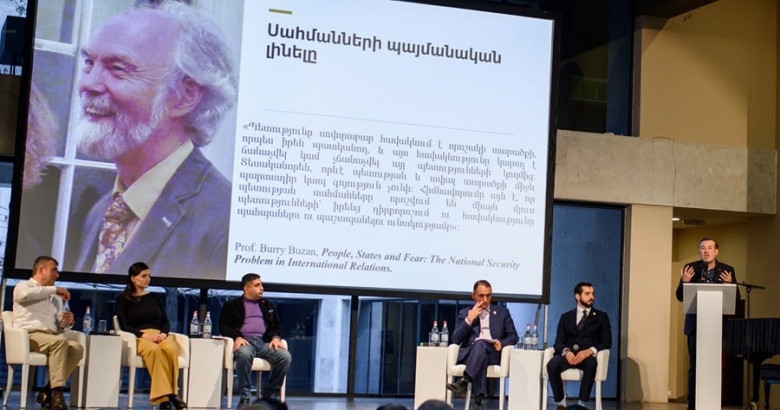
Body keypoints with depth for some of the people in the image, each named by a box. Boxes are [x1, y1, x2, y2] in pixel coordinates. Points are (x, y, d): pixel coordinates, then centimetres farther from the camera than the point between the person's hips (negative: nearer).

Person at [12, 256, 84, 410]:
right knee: (59, 342, -34)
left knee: (77, 348, -24)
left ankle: (47, 391, -21)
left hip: (51, 336, 6)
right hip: (29, 336, -6)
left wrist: (66, 322, 2)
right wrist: (55, 289, -14)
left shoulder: (55, 296, 26)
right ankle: (56, 392, -33)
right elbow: (24, 294, -19)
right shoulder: (24, 286, 9)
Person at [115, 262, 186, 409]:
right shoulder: (123, 299, 12)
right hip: (139, 337, -3)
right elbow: (123, 325, 1)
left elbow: (166, 322, 18)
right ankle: (164, 395, -43)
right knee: (154, 350, -39)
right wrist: (144, 335, -14)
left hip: (160, 335, 3)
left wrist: (164, 334, -6)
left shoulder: (154, 298, 24)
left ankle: (171, 392, -36)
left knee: (171, 348, -35)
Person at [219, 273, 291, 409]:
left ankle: (270, 394, -12)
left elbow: (277, 326, 21)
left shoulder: (268, 305, 27)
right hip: (245, 341, -3)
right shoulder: (232, 305, 16)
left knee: (285, 356, -27)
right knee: (244, 354, -41)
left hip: (264, 341, 3)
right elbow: (224, 326, 6)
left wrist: (276, 338, -3)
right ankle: (245, 397, -29)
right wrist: (237, 337, -14)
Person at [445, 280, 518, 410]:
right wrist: (469, 320, -1)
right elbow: (455, 340, 9)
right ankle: (478, 399, -53)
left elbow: (513, 337, 16)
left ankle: (463, 382, -57)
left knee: (480, 343, -37)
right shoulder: (464, 313, 21)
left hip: (493, 354, 0)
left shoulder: (502, 312, 22)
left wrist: (501, 343, -7)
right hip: (469, 354, 1)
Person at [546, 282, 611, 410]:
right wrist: (566, 351, -16)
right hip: (568, 355, 1)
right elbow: (559, 342, 9)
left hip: (588, 356, -1)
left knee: (591, 364, -39)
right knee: (552, 365, -32)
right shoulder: (566, 317, 18)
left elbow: (607, 342, 4)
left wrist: (589, 351, -15)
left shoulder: (601, 317, 15)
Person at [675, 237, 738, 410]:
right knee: (695, 366, 3)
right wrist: (684, 282, -15)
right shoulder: (690, 268, 4)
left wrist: (729, 284, -17)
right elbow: (680, 297, 4)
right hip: (695, 324, 0)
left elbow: (736, 299, 2)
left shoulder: (727, 271, 4)